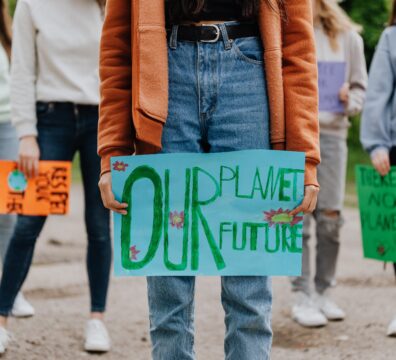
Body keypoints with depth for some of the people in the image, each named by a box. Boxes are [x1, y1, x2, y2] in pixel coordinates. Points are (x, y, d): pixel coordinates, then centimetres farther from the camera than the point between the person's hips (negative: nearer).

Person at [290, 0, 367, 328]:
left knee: (330, 217, 2)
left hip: (331, 133, 2)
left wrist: (350, 101, -8)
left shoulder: (347, 37, 9)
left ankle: (323, 291, 15)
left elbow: (361, 88, 12)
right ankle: (302, 296, 1)